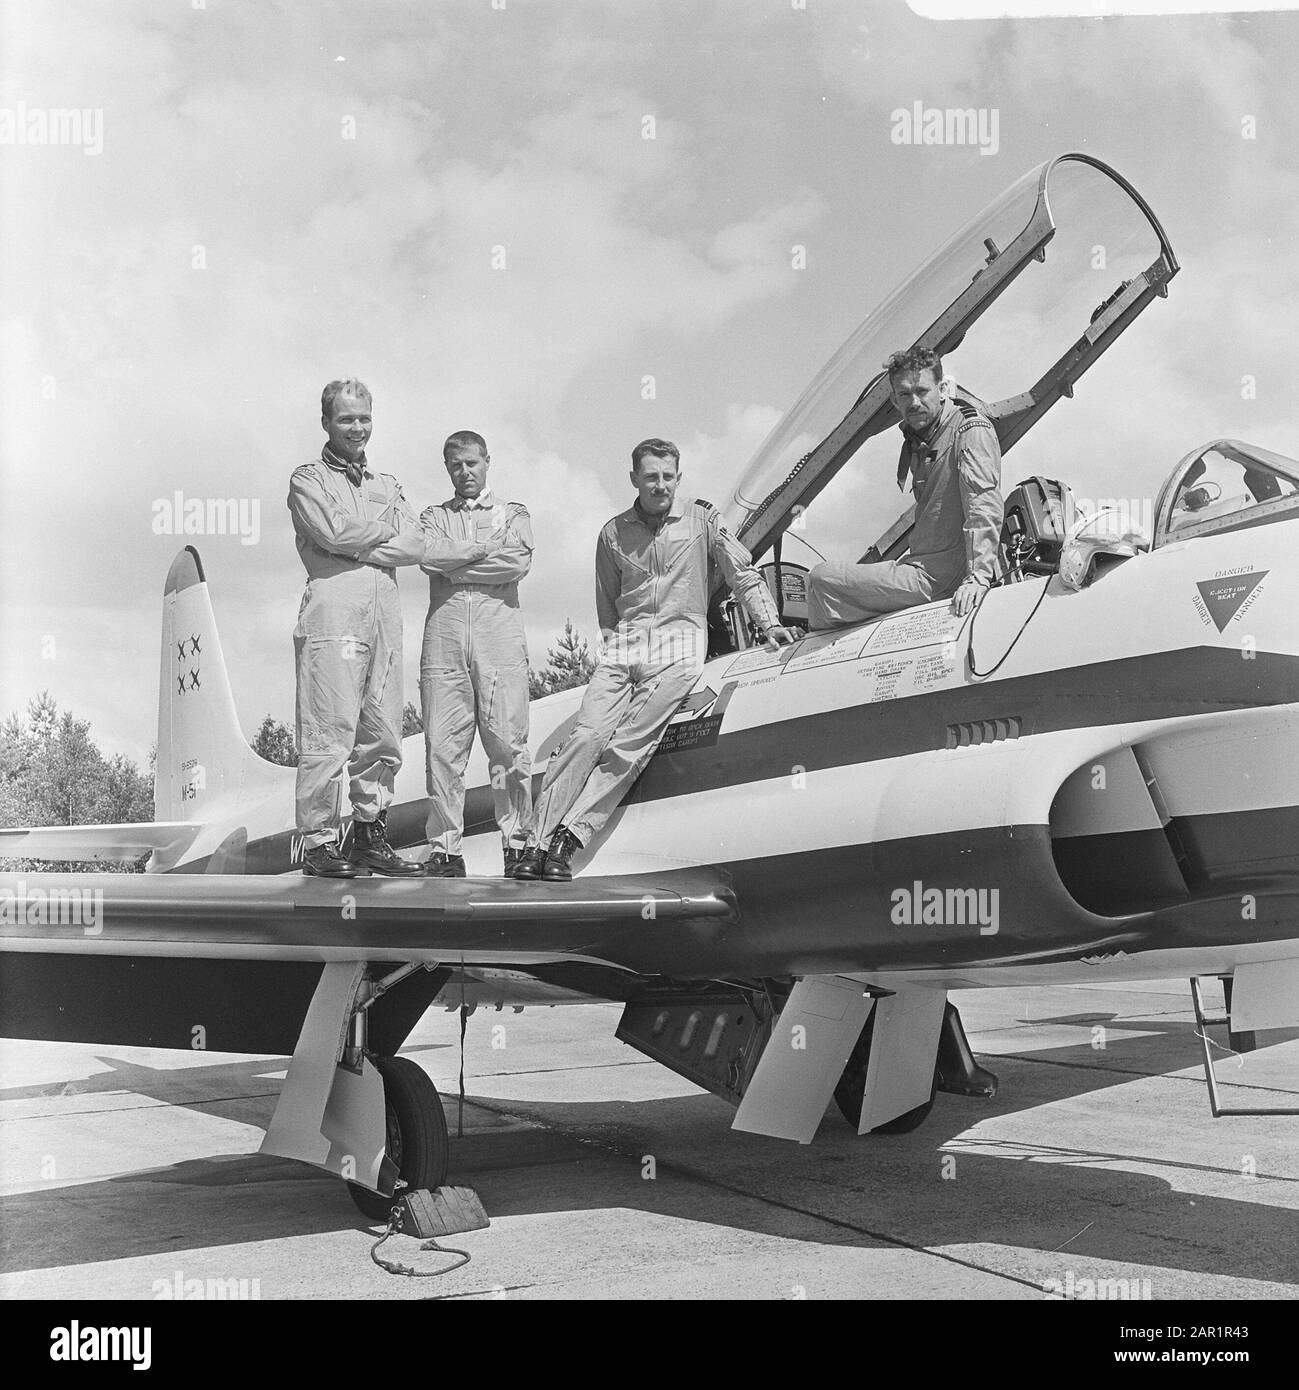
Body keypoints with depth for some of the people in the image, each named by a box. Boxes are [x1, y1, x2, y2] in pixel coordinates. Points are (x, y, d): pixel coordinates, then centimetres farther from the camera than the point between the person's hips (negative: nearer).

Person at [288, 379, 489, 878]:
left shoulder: (386, 483, 24)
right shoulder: (308, 479, 9)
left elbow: (416, 545, 8)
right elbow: (334, 532, -10)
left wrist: (358, 546, -4)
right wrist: (386, 529, 4)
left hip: (384, 613, 6)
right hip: (334, 609, -6)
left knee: (382, 734, 5)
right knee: (329, 731, -9)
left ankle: (370, 836, 13)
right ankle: (319, 842, -5)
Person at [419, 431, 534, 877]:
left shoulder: (513, 514, 16)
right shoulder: (433, 517, 21)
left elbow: (518, 564, -4)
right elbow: (429, 558, 0)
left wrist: (455, 563, -2)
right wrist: (487, 555, -5)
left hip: (500, 639, -1)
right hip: (444, 637, 1)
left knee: (508, 744, -4)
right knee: (442, 745, -3)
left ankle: (517, 844, 0)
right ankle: (445, 849, 1)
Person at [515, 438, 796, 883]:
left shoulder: (701, 519, 9)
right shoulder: (613, 534, 14)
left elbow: (743, 574, 15)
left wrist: (770, 622, 9)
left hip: (679, 640, -2)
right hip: (624, 641, 2)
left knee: (630, 744, -18)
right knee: (587, 734, -17)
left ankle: (570, 836, -20)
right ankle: (537, 842, -20)